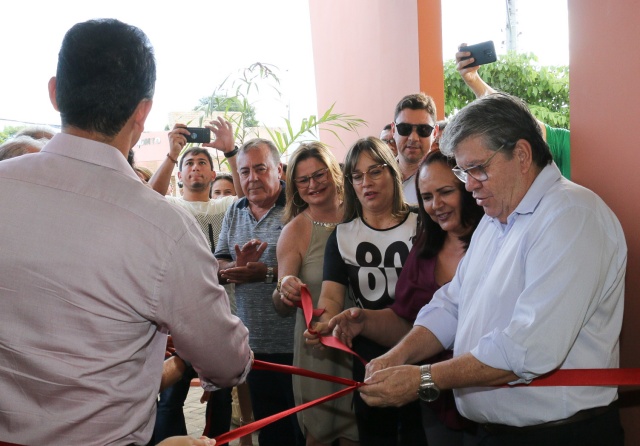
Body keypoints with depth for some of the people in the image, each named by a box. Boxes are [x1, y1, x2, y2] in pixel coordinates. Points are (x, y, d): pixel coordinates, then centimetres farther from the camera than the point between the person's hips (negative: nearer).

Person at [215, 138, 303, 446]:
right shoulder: (234, 212, 10)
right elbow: (217, 266, 8)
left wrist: (268, 272, -21)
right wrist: (237, 266, -12)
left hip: (293, 342, -6)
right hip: (254, 342, 6)